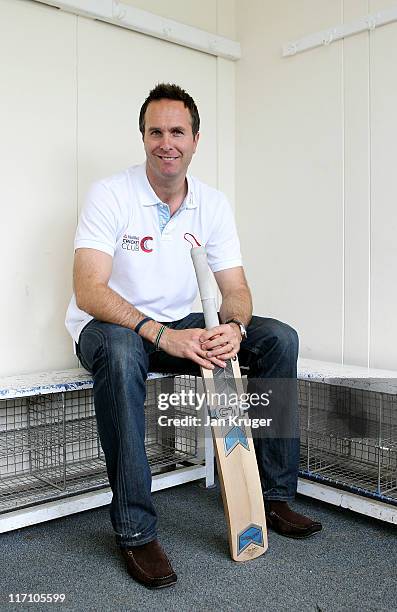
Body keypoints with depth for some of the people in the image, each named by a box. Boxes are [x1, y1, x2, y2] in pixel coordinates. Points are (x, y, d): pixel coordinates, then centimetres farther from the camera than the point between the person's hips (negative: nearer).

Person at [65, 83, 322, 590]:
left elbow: (235, 287, -2)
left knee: (279, 337, -11)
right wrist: (161, 334, -36)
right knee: (120, 350, -41)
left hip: (180, 328, 5)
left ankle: (273, 496, -1)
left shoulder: (213, 204, 1)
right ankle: (134, 530, -27)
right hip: (110, 326, -4)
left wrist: (233, 326, -26)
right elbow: (88, 290, -24)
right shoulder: (110, 195, -13)